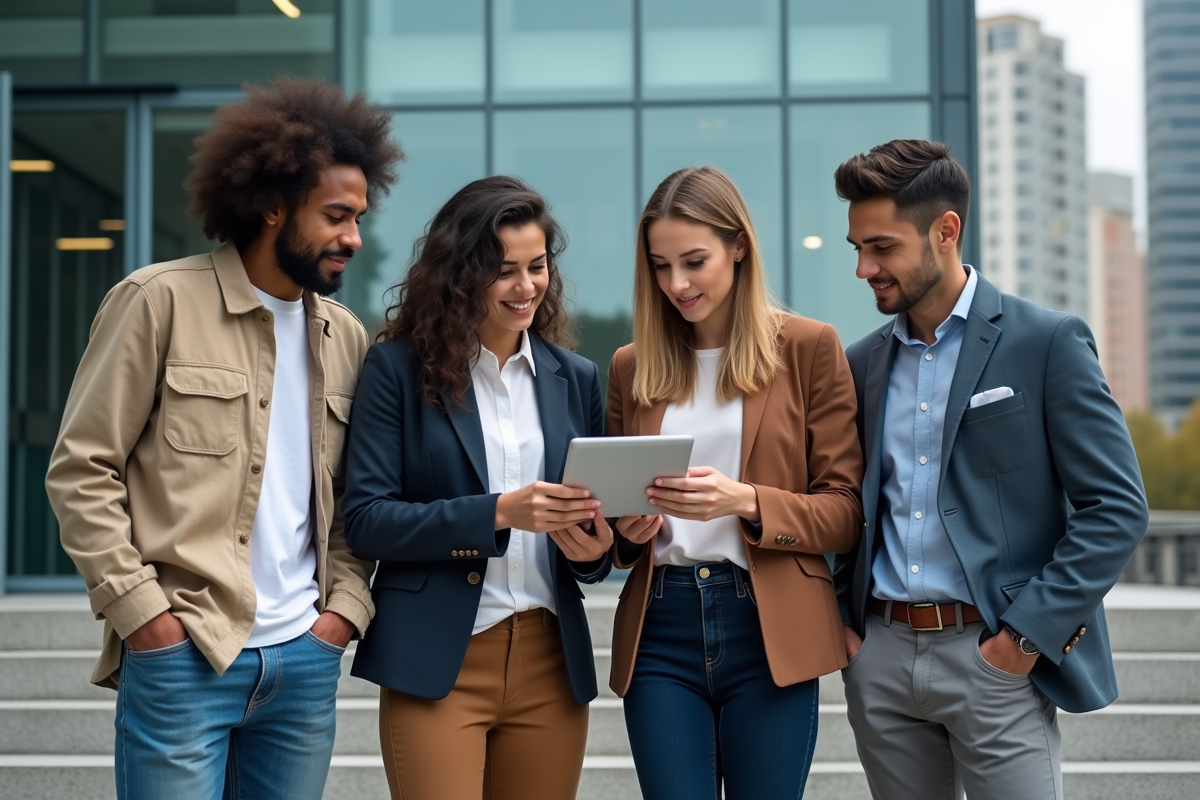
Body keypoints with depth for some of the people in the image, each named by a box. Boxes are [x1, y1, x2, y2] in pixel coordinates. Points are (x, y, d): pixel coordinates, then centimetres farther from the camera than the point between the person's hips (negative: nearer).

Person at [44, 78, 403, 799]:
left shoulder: (346, 337, 11)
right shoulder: (161, 301, -5)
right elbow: (81, 471, -5)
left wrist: (347, 604, 3)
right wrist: (140, 610, -10)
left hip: (306, 660, 5)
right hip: (182, 657, -5)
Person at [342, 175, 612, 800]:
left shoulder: (575, 378, 11)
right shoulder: (399, 367, -1)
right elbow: (365, 519, -8)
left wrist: (593, 548, -8)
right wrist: (497, 513, -19)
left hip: (552, 662, 4)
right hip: (436, 663, -4)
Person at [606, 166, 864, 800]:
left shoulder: (808, 348, 2)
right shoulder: (632, 366, 11)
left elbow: (845, 510, -1)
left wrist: (747, 502, -17)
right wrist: (629, 530, -4)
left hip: (770, 632, -2)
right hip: (660, 631, 2)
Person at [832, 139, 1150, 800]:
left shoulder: (1047, 342, -4)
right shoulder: (861, 364, 11)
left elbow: (1116, 507, -8)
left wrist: (1029, 633, -13)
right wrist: (842, 616, 6)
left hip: (993, 654, -4)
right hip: (881, 657, 5)